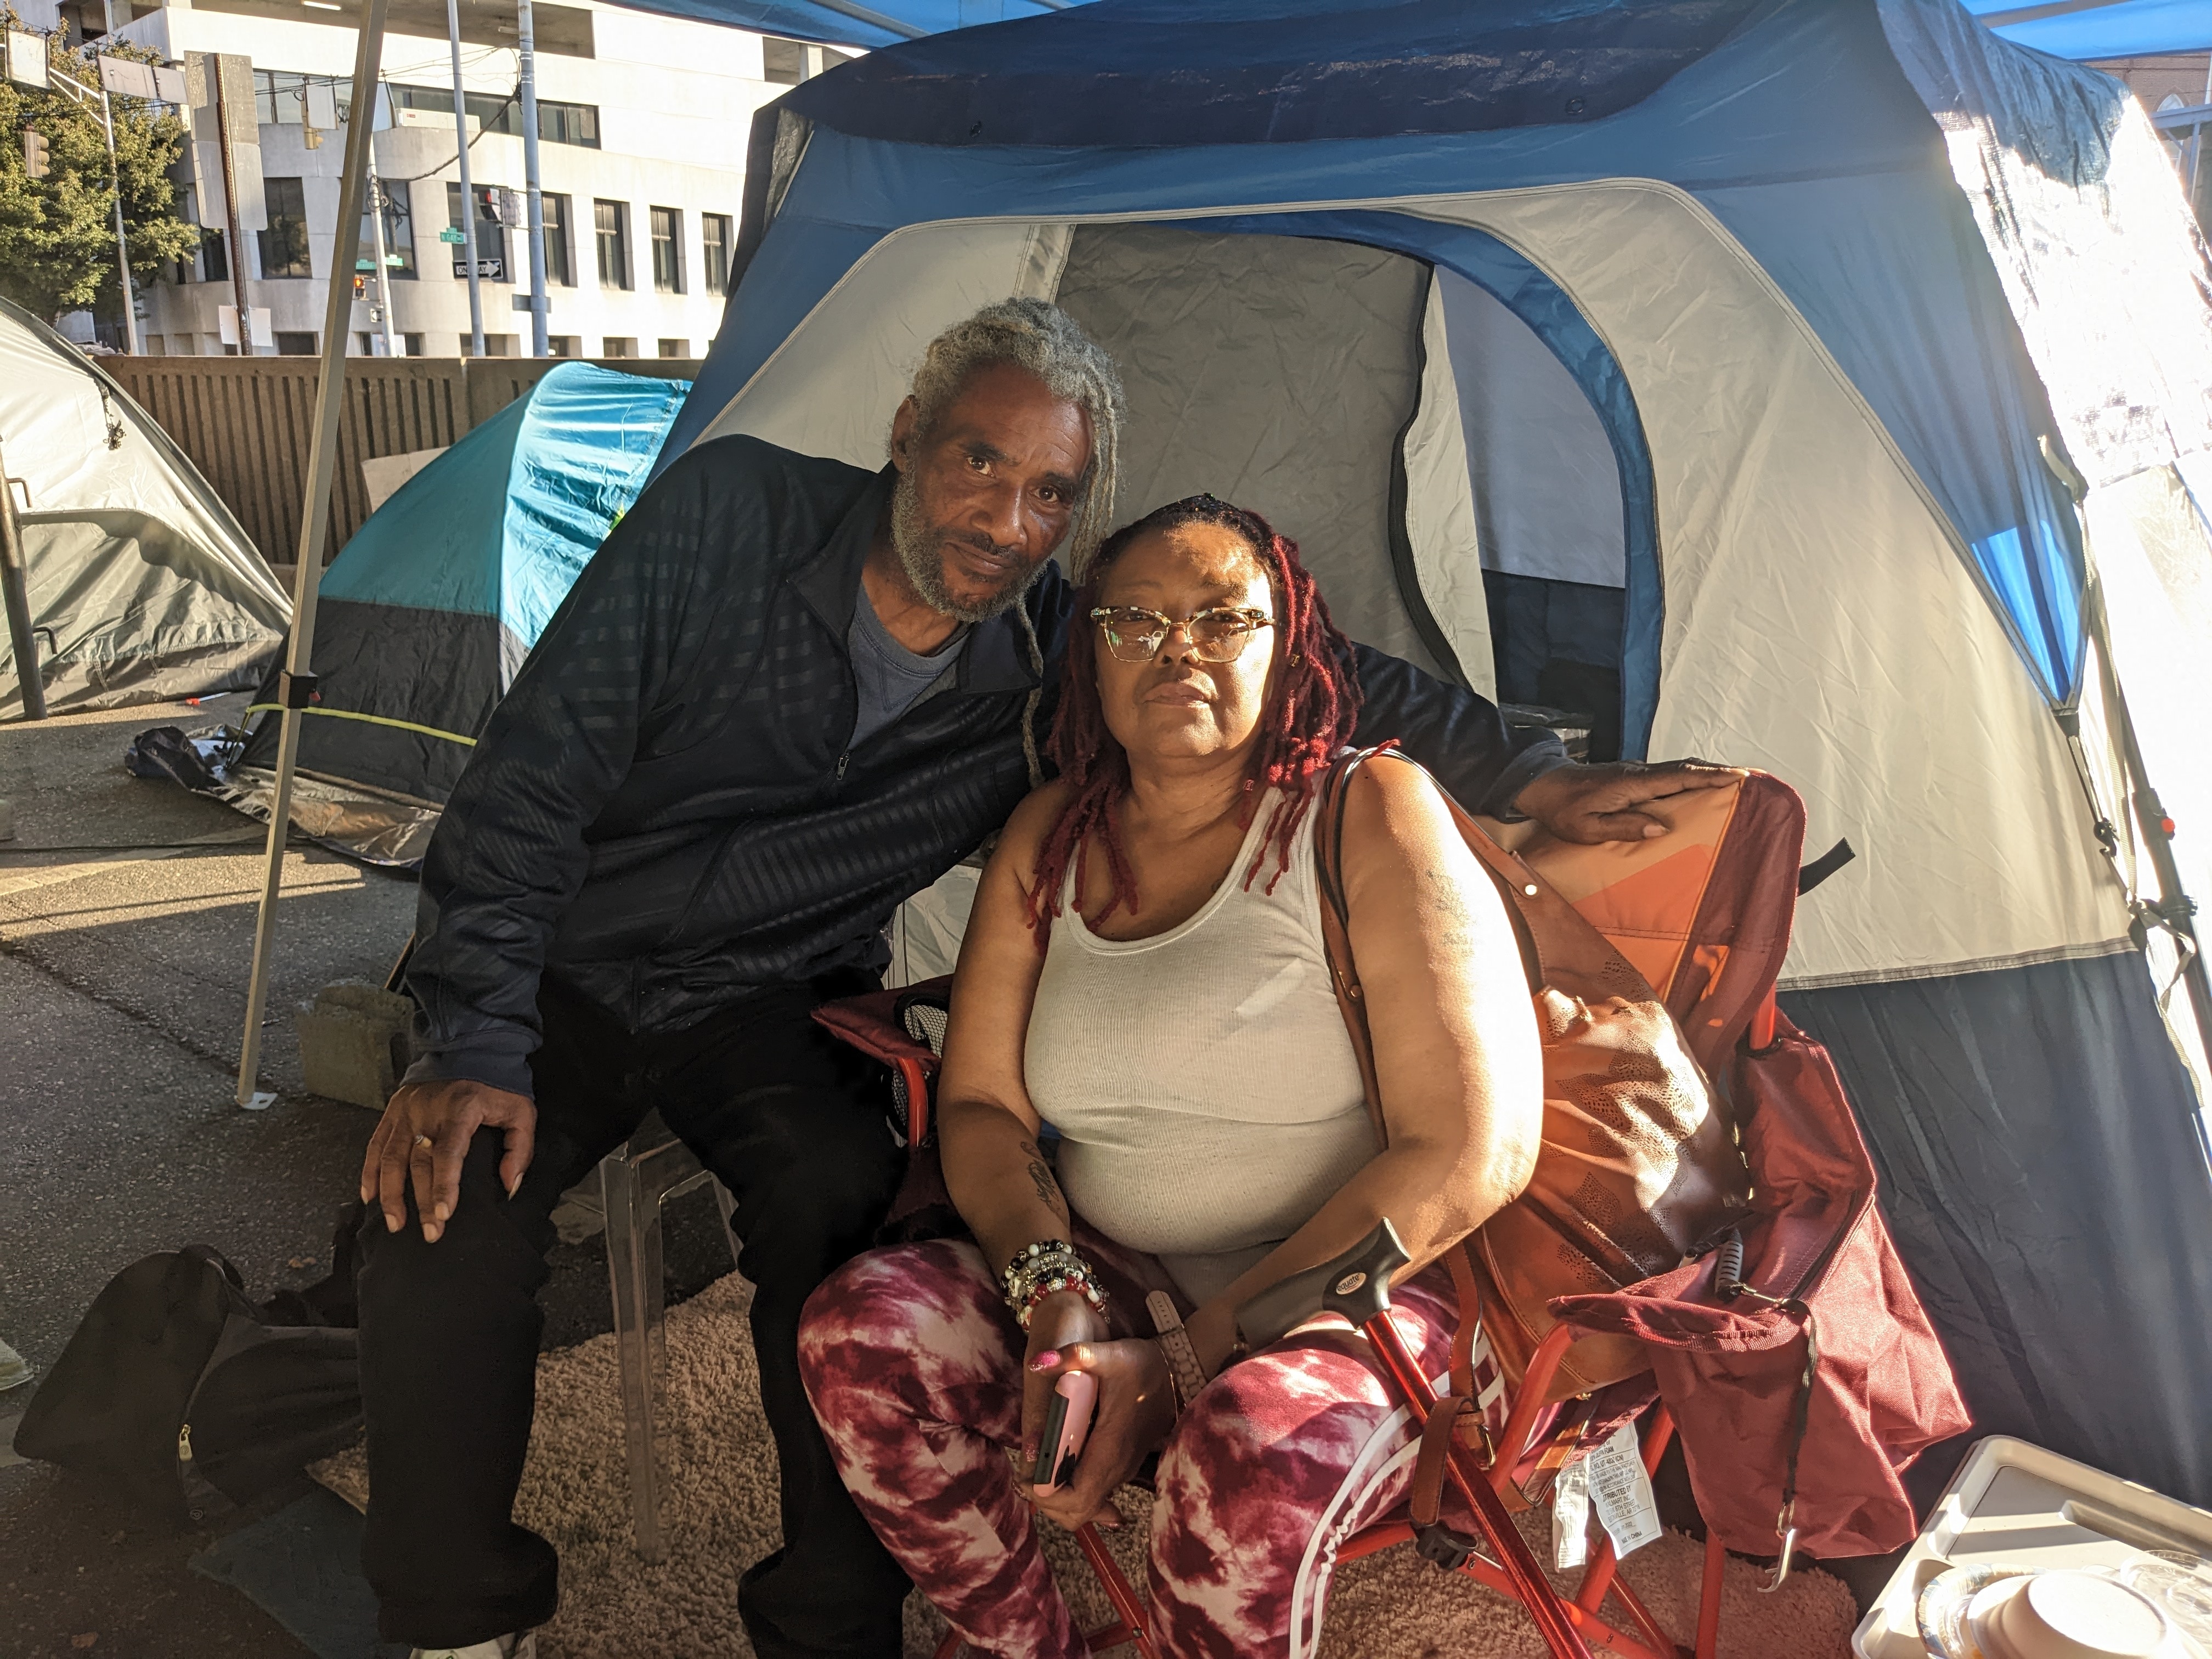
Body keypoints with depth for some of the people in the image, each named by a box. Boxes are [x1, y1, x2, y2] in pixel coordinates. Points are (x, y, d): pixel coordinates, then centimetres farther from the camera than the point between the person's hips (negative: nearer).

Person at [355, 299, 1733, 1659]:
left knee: (839, 1194, -30)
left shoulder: (1065, 662, -11)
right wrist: (478, 1042, -23)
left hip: (765, 998, 1)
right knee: (449, 1198, -27)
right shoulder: (736, 510, -18)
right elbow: (547, 757, -18)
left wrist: (1531, 779, -5)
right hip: (562, 965, 0)